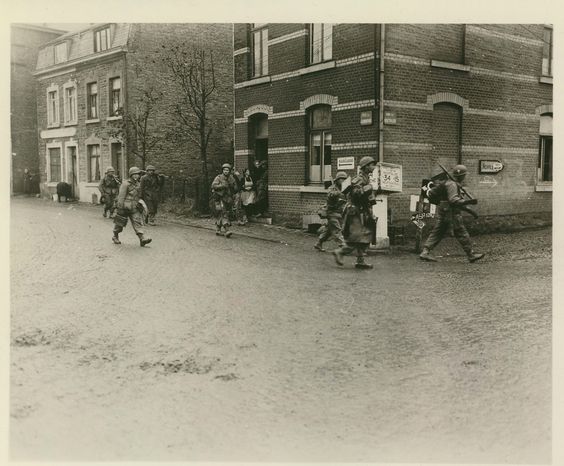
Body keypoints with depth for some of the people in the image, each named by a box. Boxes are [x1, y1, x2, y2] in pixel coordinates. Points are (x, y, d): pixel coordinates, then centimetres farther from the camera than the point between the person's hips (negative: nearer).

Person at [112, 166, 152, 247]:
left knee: (137, 222, -8)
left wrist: (139, 205, 22)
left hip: (134, 208, 5)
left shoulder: (138, 184, 11)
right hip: (125, 208, -5)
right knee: (120, 223, 8)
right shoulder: (125, 184, -12)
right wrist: (120, 208, -17)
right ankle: (115, 237, 30)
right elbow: (121, 197, -14)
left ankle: (142, 239, -18)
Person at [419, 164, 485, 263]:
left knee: (437, 233, 5)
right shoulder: (452, 184, -13)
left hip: (443, 214, 10)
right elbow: (453, 200, -26)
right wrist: (468, 201, -34)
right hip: (450, 213, -10)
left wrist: (469, 210, 22)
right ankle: (471, 255, 4)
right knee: (461, 233, -3)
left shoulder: (455, 184, 21)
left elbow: (458, 201, 26)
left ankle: (425, 252, -1)